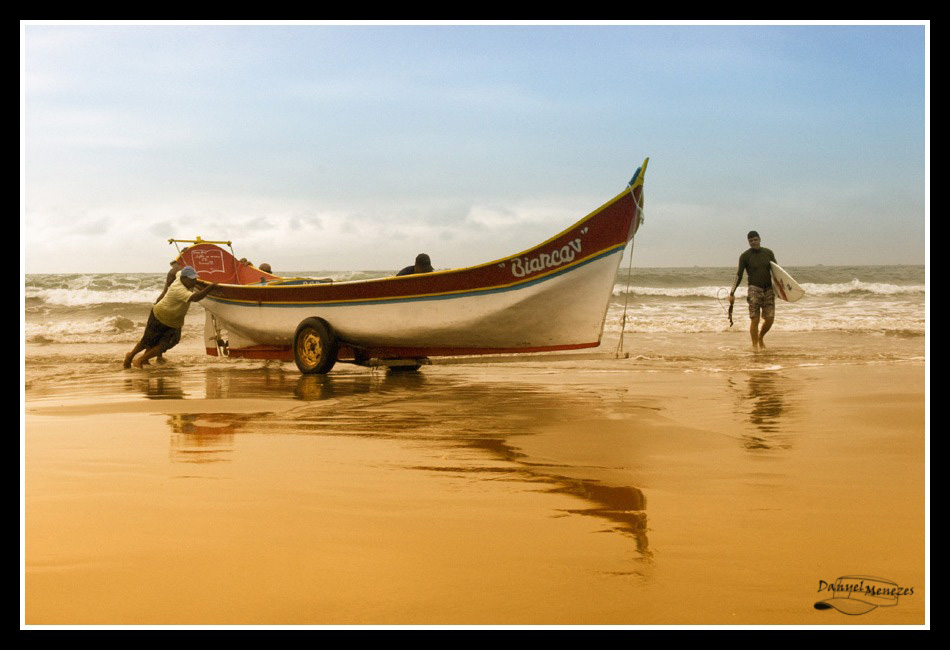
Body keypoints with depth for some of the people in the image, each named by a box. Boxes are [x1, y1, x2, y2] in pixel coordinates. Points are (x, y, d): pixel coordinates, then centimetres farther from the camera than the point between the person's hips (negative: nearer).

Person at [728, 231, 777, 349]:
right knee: (755, 319, -9)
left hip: (768, 289, 3)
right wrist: (732, 293, -8)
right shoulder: (745, 256, 1)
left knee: (770, 318, 0)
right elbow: (739, 275, 0)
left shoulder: (768, 253, 10)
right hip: (754, 289, -3)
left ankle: (760, 337, 27)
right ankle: (755, 345, 1)